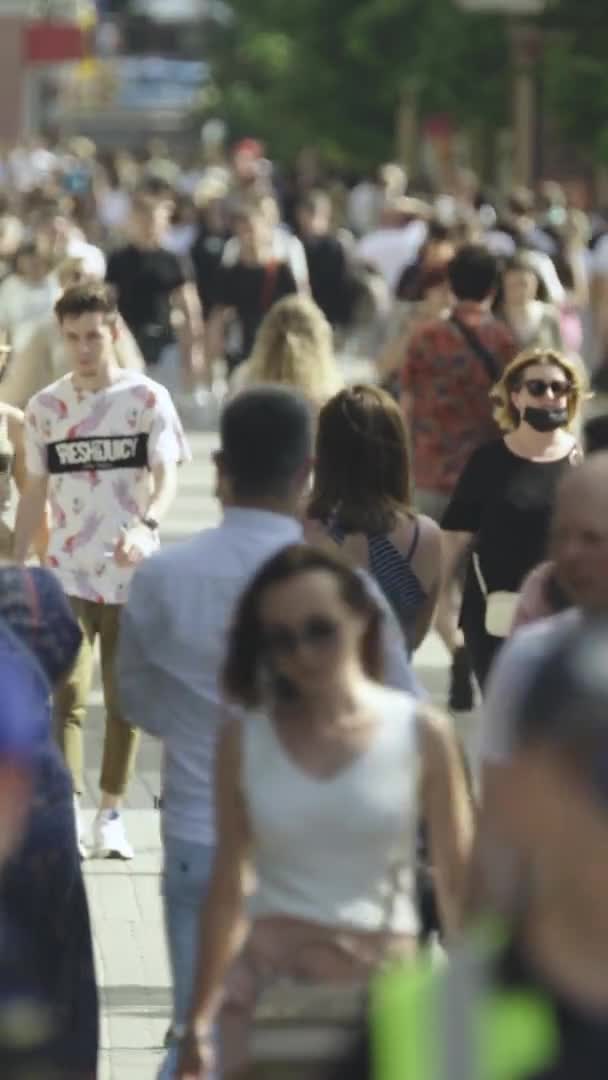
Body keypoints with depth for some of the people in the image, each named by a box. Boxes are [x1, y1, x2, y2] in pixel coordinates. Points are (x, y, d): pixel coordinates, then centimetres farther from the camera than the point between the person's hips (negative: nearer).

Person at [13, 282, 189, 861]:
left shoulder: (148, 399, -3)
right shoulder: (45, 408, 5)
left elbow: (166, 475, -12)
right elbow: (34, 495, 11)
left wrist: (146, 526, -32)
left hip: (132, 574, -1)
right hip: (66, 574, 1)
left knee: (124, 700, 6)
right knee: (68, 694, -10)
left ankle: (111, 814, 18)